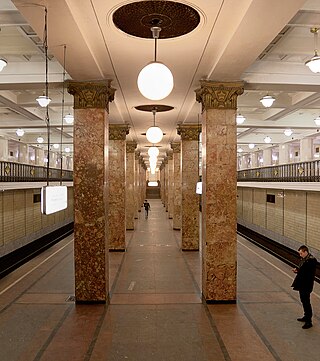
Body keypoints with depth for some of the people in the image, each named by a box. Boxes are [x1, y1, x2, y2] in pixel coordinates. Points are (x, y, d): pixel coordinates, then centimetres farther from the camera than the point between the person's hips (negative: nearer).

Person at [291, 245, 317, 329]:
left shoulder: (311, 260, -21)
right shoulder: (304, 259, 8)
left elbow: (309, 273, -24)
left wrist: (298, 271, -20)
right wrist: (297, 270, -1)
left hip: (306, 285, -10)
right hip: (302, 284, 10)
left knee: (306, 302, -1)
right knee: (303, 301, 20)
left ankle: (309, 321, 9)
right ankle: (306, 316, 36)